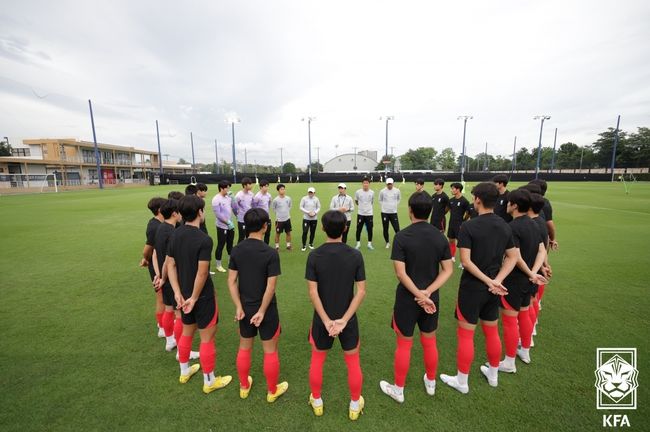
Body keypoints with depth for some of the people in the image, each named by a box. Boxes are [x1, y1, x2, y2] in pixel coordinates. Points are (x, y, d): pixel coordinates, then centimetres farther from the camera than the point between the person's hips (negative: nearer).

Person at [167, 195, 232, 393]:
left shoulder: (175, 234, -2)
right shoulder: (204, 239, -25)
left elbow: (170, 265, 0)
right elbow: (202, 274, -24)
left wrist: (178, 293, 0)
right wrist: (194, 297, -11)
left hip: (184, 294, 8)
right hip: (202, 296, -7)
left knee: (187, 332, 26)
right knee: (207, 338, 9)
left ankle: (184, 372, 46)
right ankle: (209, 381, 26)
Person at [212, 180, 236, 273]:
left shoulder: (228, 197, 5)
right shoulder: (216, 199, -16)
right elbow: (218, 214, -19)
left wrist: (232, 197, -6)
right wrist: (228, 222, -17)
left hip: (231, 226, 7)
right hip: (222, 226, -7)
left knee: (230, 244, 18)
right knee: (220, 245, 3)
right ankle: (218, 265, 17)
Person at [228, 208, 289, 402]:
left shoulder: (237, 250, -6)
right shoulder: (271, 253, -21)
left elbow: (232, 281, -5)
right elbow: (271, 286, -21)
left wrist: (239, 307, -3)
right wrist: (262, 311, -12)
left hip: (245, 308, 5)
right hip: (266, 309, -4)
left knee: (244, 347, 23)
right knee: (270, 351, 15)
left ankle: (244, 386, 43)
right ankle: (272, 391, 33)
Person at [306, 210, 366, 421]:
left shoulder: (314, 255, -14)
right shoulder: (355, 255, -13)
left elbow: (313, 292, -15)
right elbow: (361, 291, -14)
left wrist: (326, 320, -12)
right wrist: (344, 319, -13)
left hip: (322, 319, 0)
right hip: (348, 318, 0)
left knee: (317, 361, 23)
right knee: (353, 363, 21)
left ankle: (316, 402, 42)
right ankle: (355, 405, 39)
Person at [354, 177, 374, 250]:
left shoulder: (372, 192, -3)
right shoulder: (358, 192, -6)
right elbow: (356, 201, 10)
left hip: (369, 214, 1)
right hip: (360, 214, -1)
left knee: (370, 229, 4)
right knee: (359, 229, 4)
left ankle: (369, 244, 18)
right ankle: (358, 244, 19)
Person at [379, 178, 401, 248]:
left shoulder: (397, 191, -2)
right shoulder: (382, 191, -4)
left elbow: (399, 199, 16)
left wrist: (395, 206, 10)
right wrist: (383, 207, 5)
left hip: (394, 212, 0)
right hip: (384, 213, 0)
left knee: (397, 228, -7)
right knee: (385, 229, 7)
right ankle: (387, 242, 23)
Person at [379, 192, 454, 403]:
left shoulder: (402, 236, -18)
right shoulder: (440, 236, -4)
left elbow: (401, 273, -22)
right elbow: (448, 270, -5)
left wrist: (420, 295, -16)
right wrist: (427, 293, -11)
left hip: (407, 299, -4)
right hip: (431, 298, 4)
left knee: (404, 345, 13)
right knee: (429, 342, 23)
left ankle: (398, 390, 31)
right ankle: (431, 383, 44)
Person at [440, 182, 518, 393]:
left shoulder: (469, 226, -19)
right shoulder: (505, 226, 2)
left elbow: (466, 261, -24)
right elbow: (513, 257, 3)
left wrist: (488, 281, -16)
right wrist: (497, 280, -6)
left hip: (472, 287, -6)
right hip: (494, 288, 7)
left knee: (465, 334, 7)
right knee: (492, 332, 23)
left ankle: (462, 382, 23)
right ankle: (493, 375, 42)